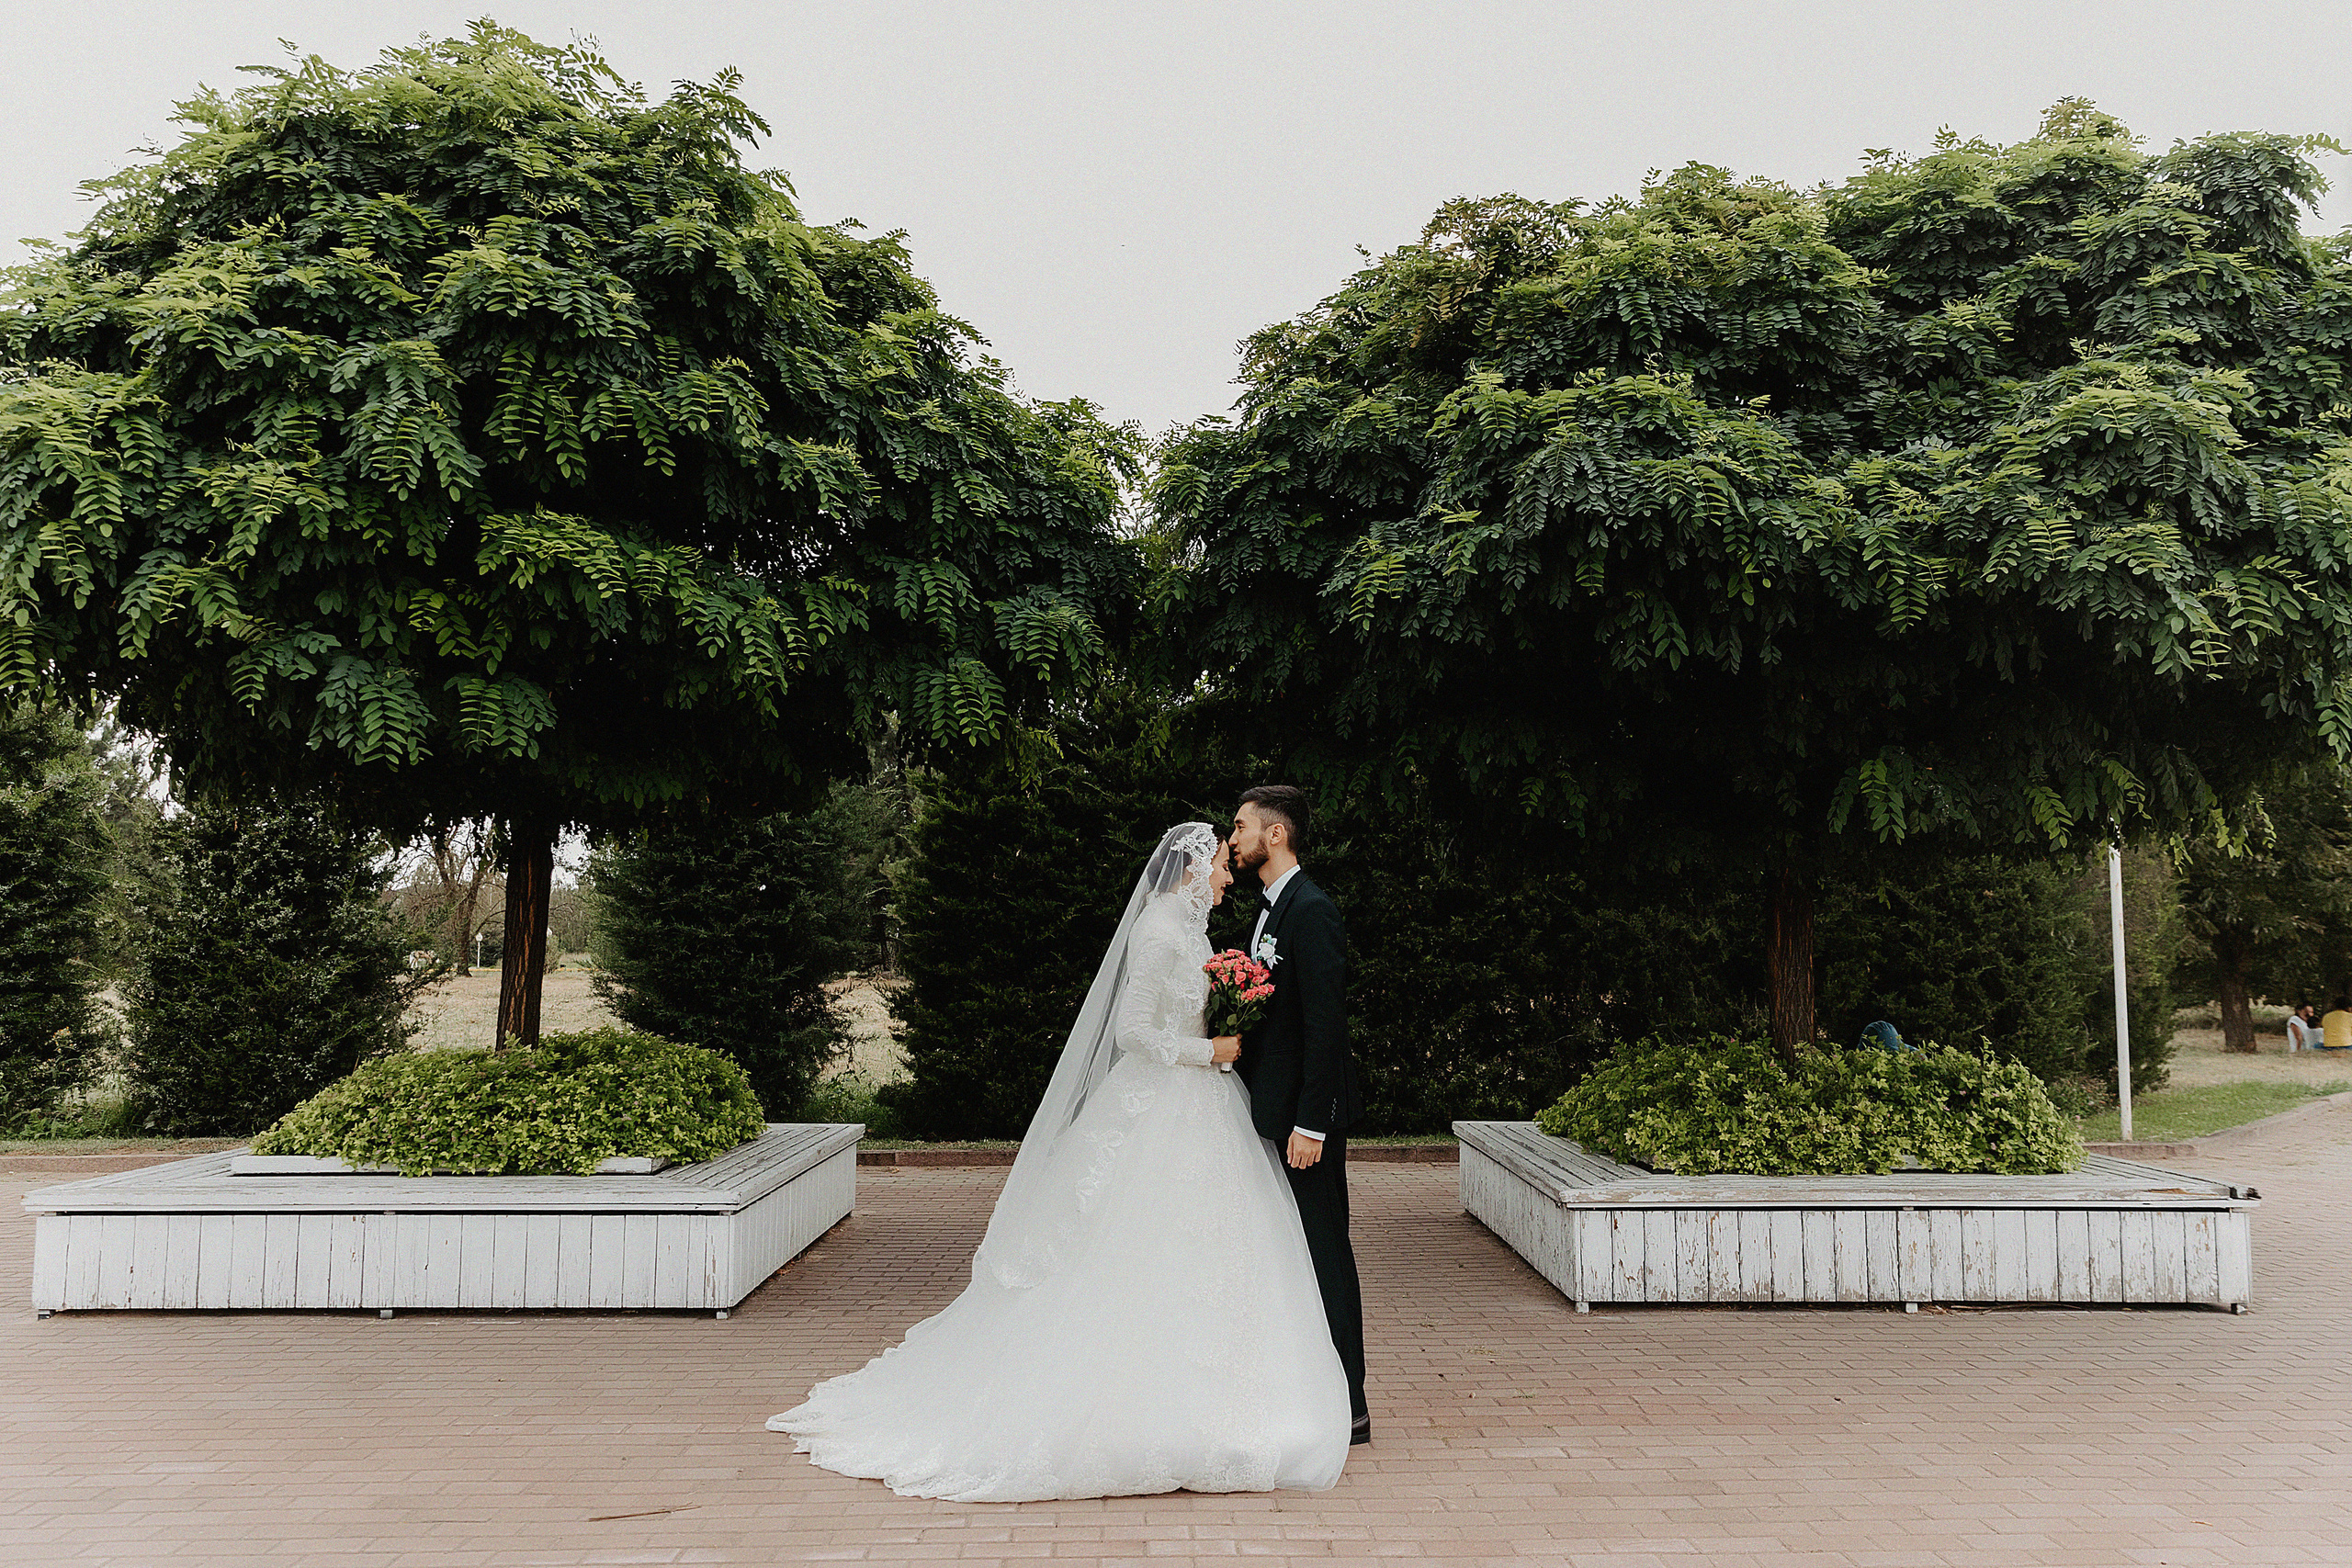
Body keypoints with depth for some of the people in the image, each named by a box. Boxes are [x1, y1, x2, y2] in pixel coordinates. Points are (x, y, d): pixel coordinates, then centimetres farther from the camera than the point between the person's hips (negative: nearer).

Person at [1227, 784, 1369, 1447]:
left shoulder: (1310, 910, -16)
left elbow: (1326, 1023, -21)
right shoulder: (1273, 908, 16)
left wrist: (1311, 1124, -22)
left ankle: (1346, 1409, 7)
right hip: (1275, 1112, 10)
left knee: (1324, 1253, -2)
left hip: (1305, 1117, -10)